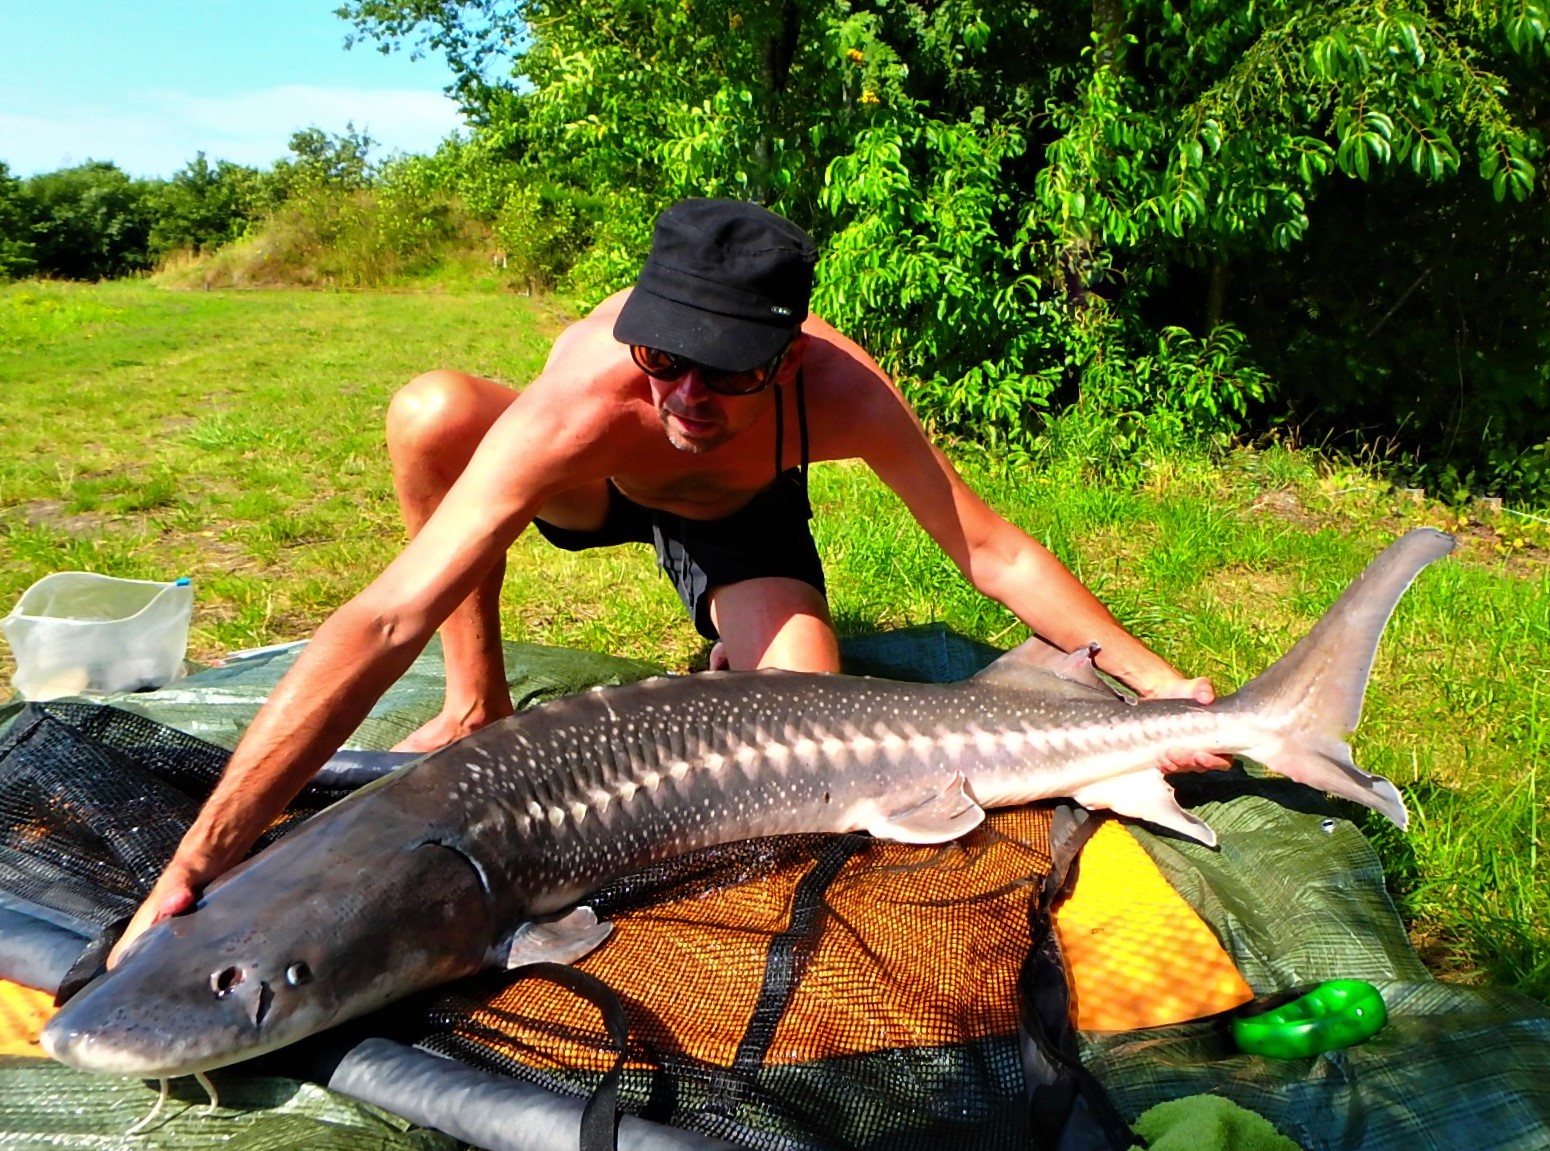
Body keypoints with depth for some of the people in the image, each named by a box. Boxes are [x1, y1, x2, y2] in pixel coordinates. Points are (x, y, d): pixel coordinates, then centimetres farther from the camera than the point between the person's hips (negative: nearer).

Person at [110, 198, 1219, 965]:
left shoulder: (839, 391, -37)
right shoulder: (583, 399, -42)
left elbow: (995, 552, -24)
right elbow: (386, 621, -46)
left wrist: (1159, 682, -22)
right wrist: (192, 868, -50)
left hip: (743, 516, 1)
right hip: (592, 486, -1)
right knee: (434, 410, -33)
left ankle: (731, 660, 15)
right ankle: (477, 706, -13)